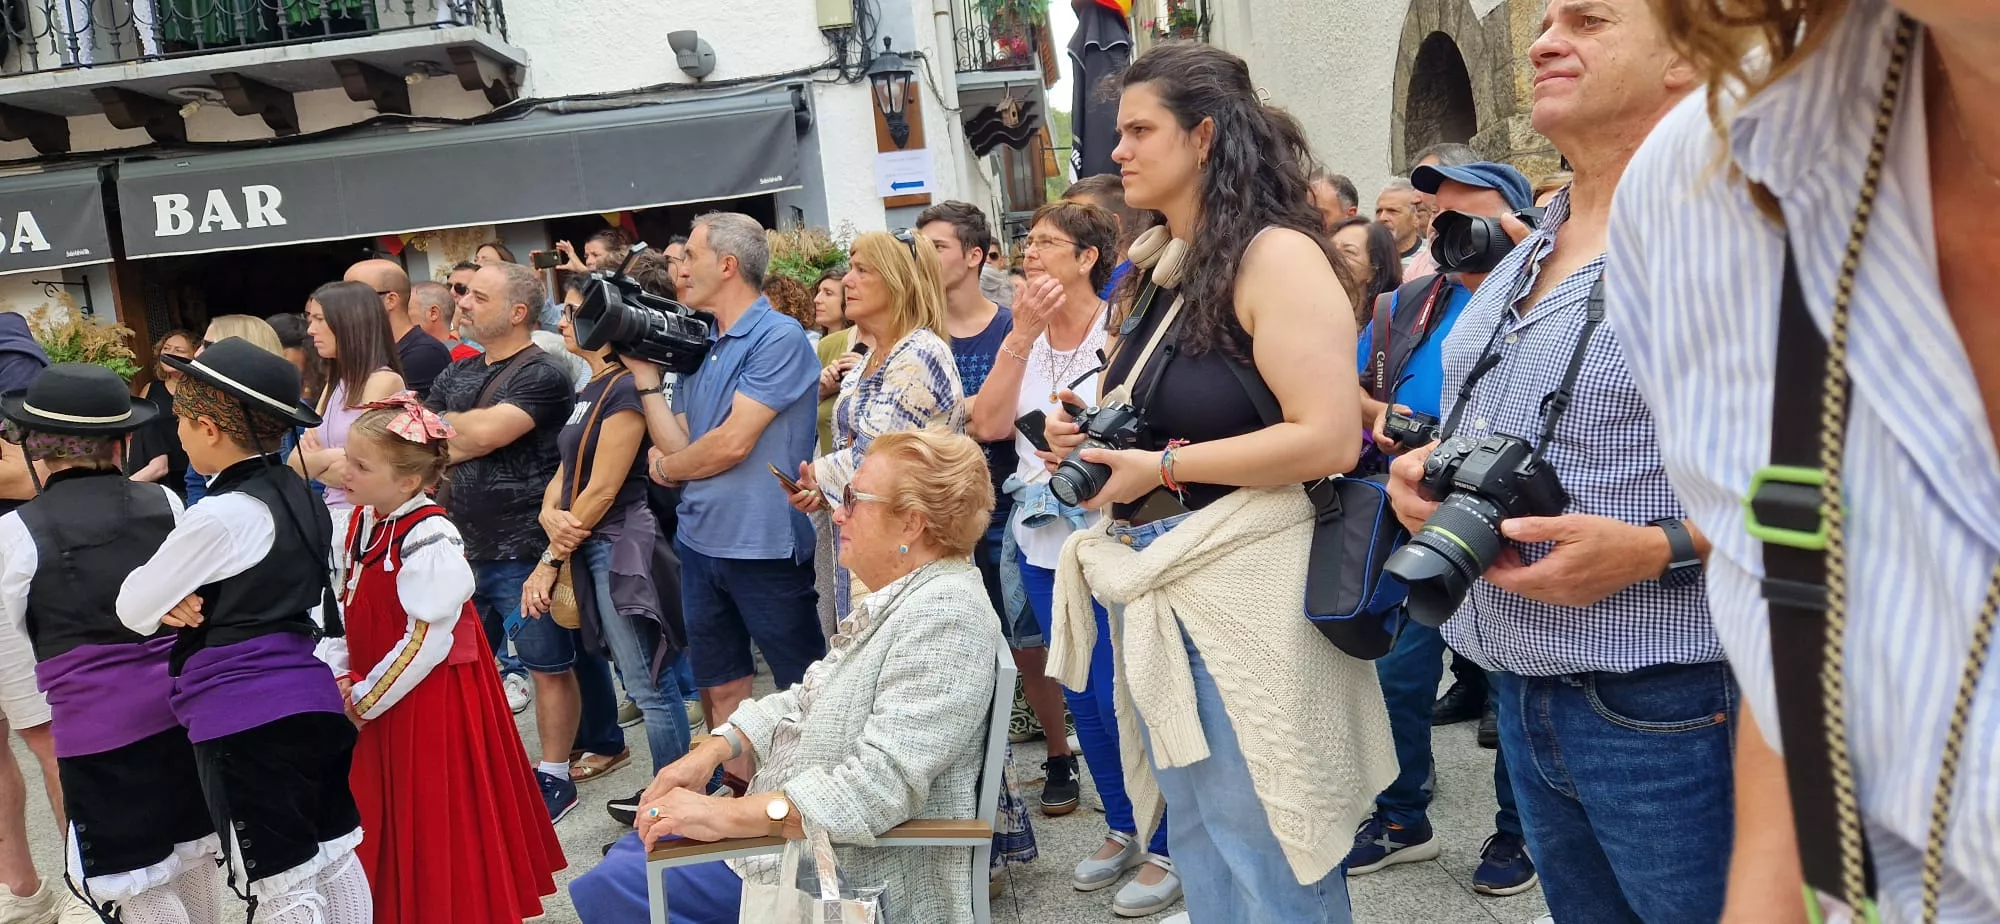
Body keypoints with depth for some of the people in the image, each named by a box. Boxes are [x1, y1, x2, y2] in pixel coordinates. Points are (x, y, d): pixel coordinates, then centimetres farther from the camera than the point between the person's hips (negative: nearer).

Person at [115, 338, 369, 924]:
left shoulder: (219, 516, -18)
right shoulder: (295, 494, 7)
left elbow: (133, 609, -7)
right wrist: (178, 600, 0)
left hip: (246, 719, -8)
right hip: (313, 699, 8)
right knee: (335, 857, 17)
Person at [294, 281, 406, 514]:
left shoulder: (385, 381, -9)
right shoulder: (335, 384, 16)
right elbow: (296, 465, 10)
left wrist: (317, 461, 0)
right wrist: (327, 459, -7)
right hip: (333, 511, 7)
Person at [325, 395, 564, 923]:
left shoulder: (428, 540, -21)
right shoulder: (358, 526, 4)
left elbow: (426, 642, -22)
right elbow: (339, 608, 11)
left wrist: (364, 700, -15)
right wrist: (340, 677, -2)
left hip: (428, 704, -8)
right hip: (367, 696, 8)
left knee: (433, 828, 3)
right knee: (380, 823, 18)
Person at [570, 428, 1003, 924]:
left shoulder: (944, 614, -24)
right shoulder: (900, 596, 9)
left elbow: (880, 784, -31)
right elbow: (810, 698, 14)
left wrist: (726, 816, -29)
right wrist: (712, 750, 0)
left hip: (849, 881, -10)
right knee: (624, 861, 16)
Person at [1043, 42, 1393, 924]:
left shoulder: (1275, 255, -13)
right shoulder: (1158, 269, 13)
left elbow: (1330, 439, -22)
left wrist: (1162, 468, -19)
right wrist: (1091, 433, 5)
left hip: (1248, 593, -9)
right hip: (1161, 590, 9)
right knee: (1198, 851, 19)